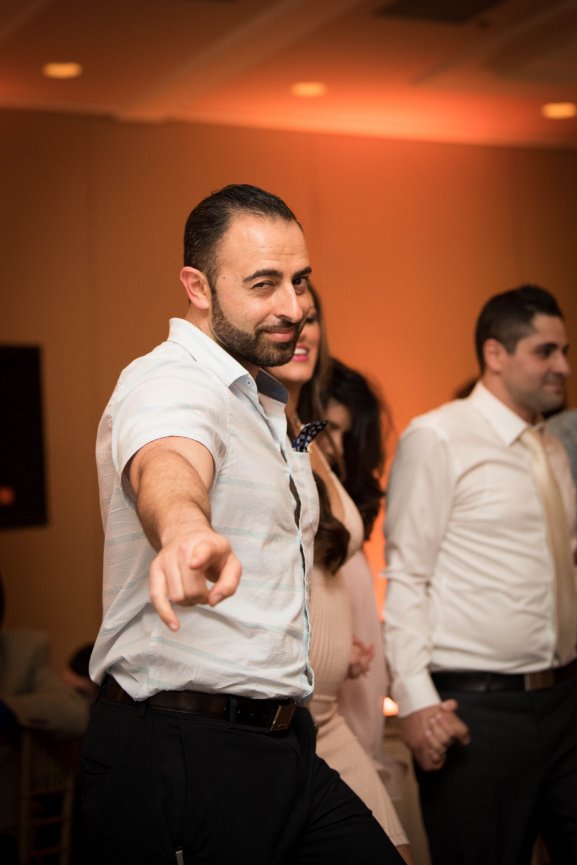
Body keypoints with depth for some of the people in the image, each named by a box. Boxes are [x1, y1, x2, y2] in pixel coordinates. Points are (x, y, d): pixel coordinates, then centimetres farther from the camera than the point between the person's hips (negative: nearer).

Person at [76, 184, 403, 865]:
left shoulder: (268, 405, 17)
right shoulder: (168, 383, -15)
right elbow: (166, 466, -40)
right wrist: (185, 528, -62)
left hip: (282, 746, 9)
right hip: (179, 757, -8)